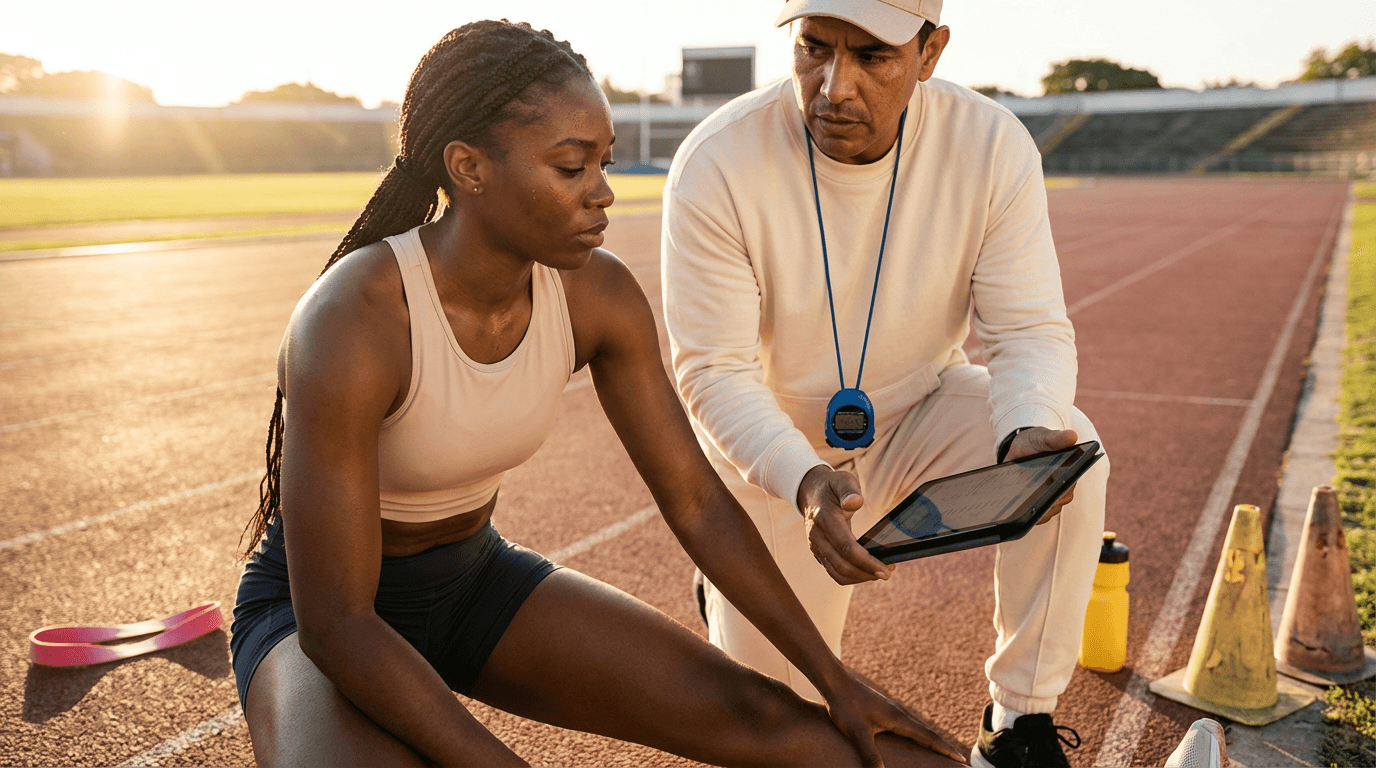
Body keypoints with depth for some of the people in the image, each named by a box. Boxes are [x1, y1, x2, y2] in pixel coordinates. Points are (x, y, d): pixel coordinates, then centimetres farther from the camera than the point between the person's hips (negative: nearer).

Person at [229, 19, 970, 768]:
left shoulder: (596, 292, -15)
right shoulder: (349, 324, -33)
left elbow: (696, 501, -7)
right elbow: (333, 625, -29)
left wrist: (837, 679, -4)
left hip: (475, 581, 4)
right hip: (312, 608, -4)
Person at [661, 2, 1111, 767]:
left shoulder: (993, 145, -19)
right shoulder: (718, 164, -26)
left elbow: (1032, 328, -16)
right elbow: (712, 370, -24)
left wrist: (1027, 434, -40)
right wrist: (805, 483, -43)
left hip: (921, 410, 2)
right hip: (774, 449, -1)